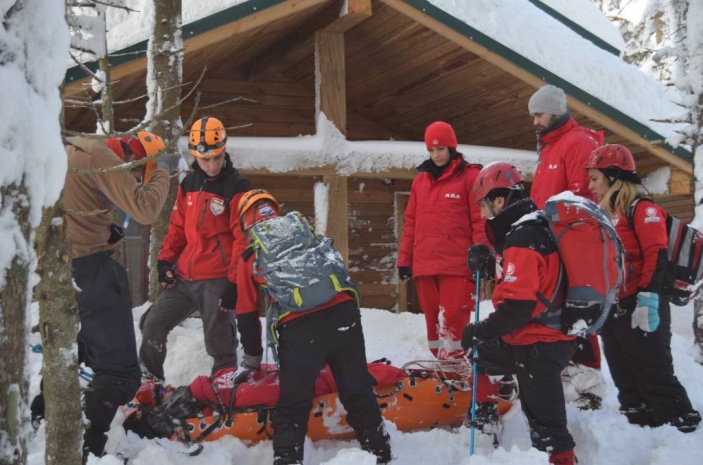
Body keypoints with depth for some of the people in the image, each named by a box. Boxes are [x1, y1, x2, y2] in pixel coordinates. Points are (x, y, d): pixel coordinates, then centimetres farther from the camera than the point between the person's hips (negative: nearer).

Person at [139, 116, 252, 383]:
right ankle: (149, 379, 29)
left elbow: (244, 239, -13)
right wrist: (166, 260, 8)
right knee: (152, 326, 12)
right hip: (183, 277, 7)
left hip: (217, 280, -7)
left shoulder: (237, 187, -9)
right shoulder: (188, 184, 10)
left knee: (218, 342, -3)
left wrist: (235, 281, -17)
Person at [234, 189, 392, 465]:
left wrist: (252, 357, 30)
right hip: (343, 313, 3)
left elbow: (247, 315, 19)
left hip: (298, 328, -3)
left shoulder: (250, 259, 18)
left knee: (292, 404, 11)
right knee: (358, 392, 16)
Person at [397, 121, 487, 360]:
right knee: (434, 322, 7)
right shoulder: (420, 180, 17)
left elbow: (480, 221, -2)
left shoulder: (469, 176, 2)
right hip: (424, 266, 5)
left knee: (452, 321, -10)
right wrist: (404, 259, 13)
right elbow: (411, 223, 18)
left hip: (457, 265, -5)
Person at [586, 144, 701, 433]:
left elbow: (656, 256, -18)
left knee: (655, 374, -5)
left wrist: (648, 297, -26)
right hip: (611, 311, 9)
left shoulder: (641, 209, -8)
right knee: (625, 380, 14)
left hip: (640, 311, -9)